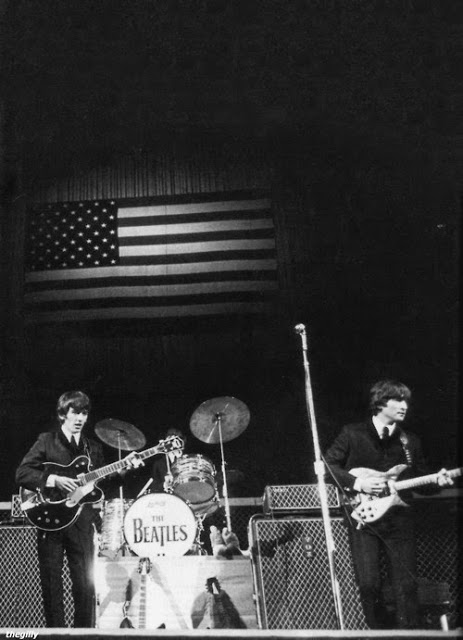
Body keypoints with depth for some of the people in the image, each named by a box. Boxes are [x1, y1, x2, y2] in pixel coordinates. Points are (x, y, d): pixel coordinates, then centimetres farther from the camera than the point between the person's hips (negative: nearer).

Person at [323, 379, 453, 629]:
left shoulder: (411, 441, 12)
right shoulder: (352, 433, 1)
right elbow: (327, 466, -1)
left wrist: (437, 480, -5)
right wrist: (357, 482, -12)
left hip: (399, 519, 3)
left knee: (406, 585, 1)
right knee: (368, 585, -8)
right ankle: (377, 629, 16)